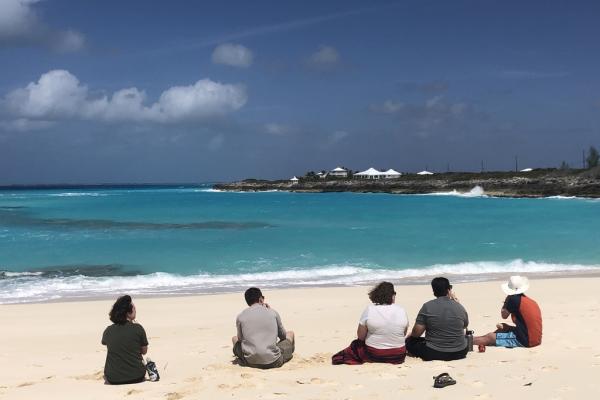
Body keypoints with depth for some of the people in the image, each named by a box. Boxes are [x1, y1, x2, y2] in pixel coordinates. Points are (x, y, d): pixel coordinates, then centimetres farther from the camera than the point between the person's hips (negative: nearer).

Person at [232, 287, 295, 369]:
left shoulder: (240, 317, 3)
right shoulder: (273, 312, 3)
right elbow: (283, 336, 17)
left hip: (250, 362, 1)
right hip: (274, 362, -1)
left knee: (235, 338, 29)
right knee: (290, 333, 25)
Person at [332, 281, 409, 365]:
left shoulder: (369, 309, -13)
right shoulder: (401, 310, -6)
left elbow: (360, 336, -7)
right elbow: (404, 334, 7)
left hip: (374, 355, -2)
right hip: (398, 356, 2)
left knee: (355, 345, 25)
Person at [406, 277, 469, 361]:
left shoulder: (427, 307, -13)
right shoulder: (459, 307, -6)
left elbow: (416, 333, -12)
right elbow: (465, 326, 15)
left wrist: (410, 335, 12)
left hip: (433, 353, -4)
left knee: (410, 341, 15)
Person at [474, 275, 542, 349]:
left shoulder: (514, 299, -13)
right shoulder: (530, 301, 11)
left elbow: (504, 316, 2)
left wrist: (507, 298, 10)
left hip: (525, 340, -9)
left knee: (489, 337, 0)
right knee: (503, 326, 24)